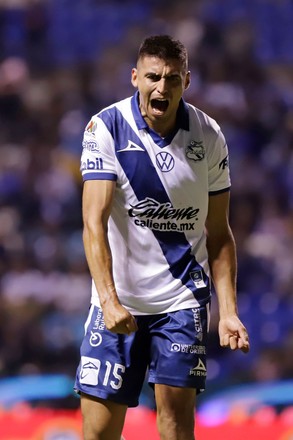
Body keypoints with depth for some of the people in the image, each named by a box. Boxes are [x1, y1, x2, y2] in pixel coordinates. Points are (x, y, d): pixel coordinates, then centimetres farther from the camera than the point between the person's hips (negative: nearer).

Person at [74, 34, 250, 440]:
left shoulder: (209, 137, 1)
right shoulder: (106, 128, -7)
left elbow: (218, 234, 8)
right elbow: (95, 222, -15)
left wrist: (228, 312, -1)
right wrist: (109, 300, -27)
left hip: (183, 298, 1)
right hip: (118, 302, -1)